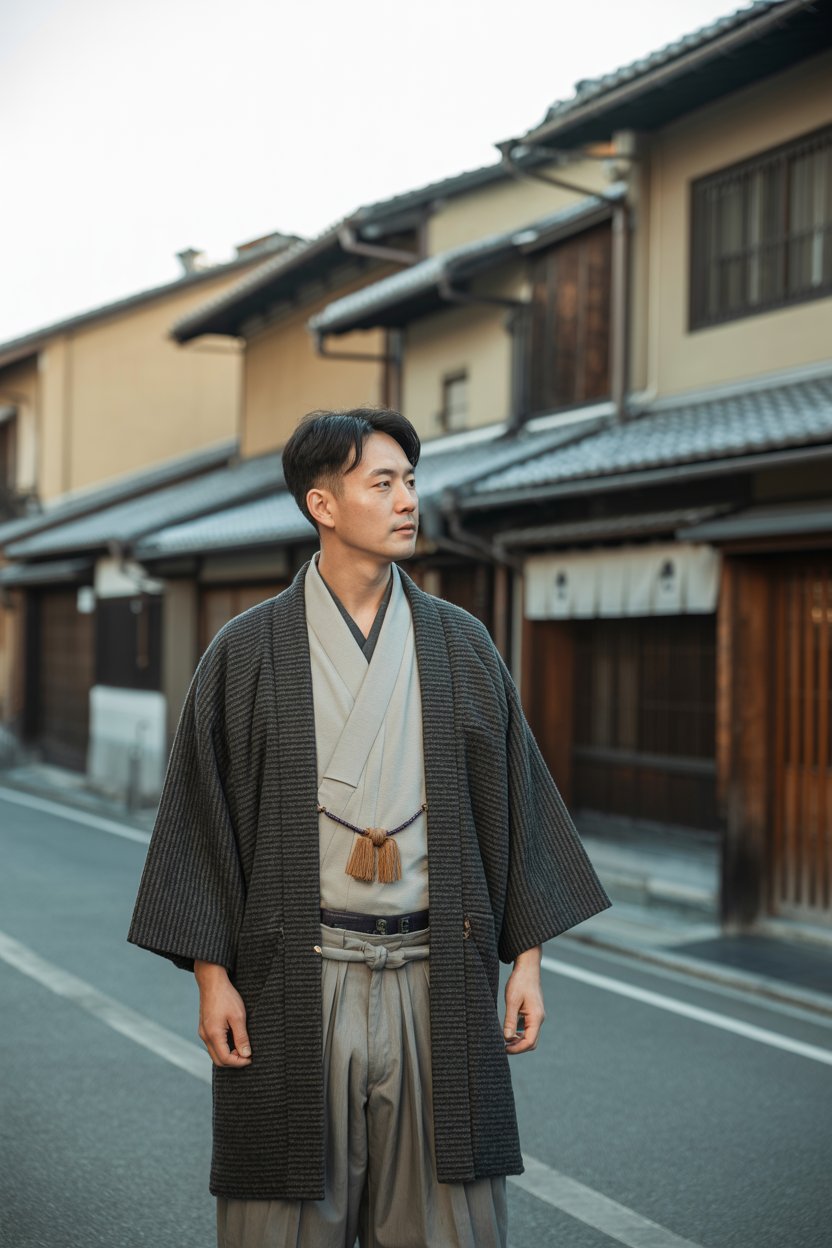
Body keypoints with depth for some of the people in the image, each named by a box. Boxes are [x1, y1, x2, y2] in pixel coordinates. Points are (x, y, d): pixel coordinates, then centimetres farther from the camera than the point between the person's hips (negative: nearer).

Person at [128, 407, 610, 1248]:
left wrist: (526, 957, 3)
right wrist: (212, 974, -5)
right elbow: (202, 817, 1)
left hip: (435, 981, 2)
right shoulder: (248, 653, 0)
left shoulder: (461, 646, 6)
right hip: (296, 984, -1)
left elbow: (514, 803, 8)